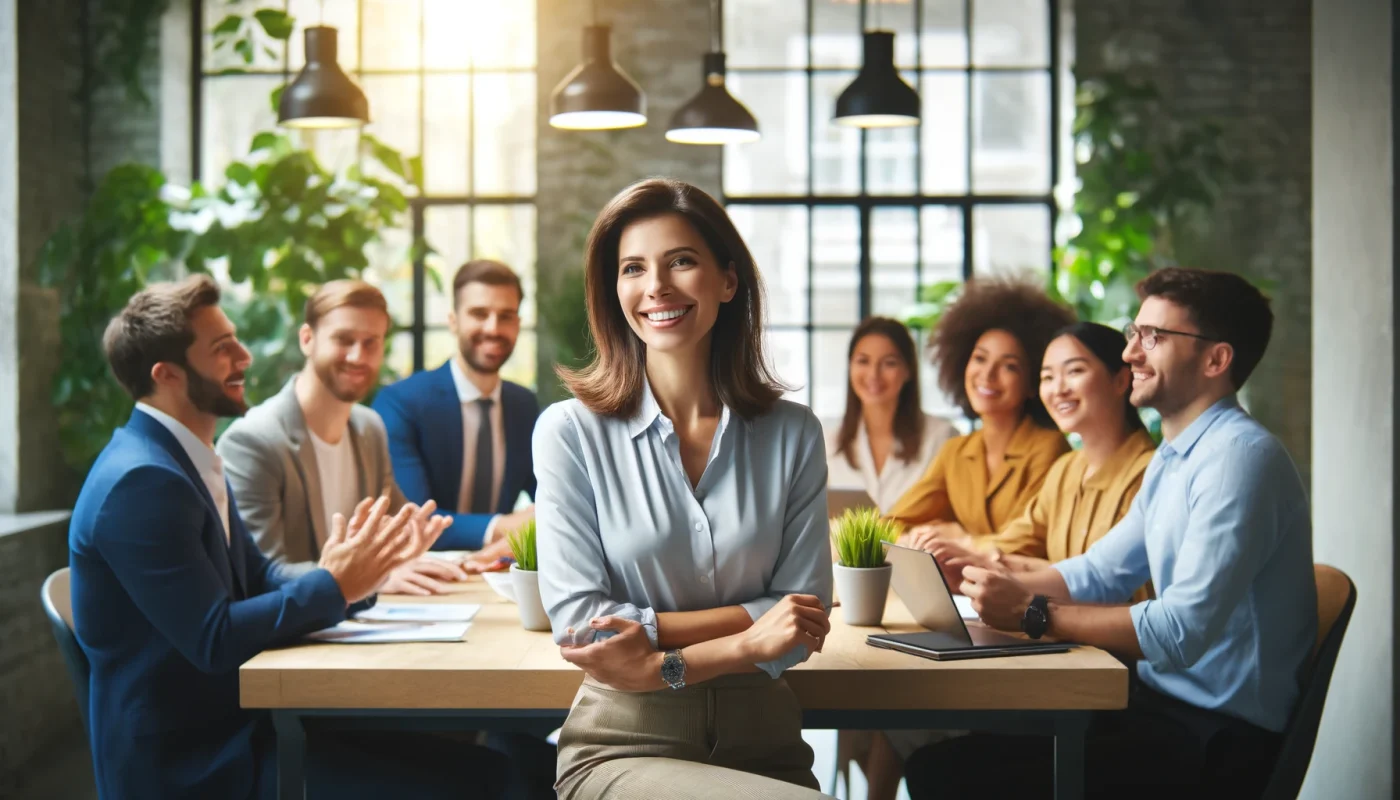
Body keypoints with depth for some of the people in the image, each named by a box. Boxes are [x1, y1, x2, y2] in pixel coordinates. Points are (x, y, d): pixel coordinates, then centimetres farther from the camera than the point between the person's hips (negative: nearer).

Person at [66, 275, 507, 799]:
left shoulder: (184, 460, 12)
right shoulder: (141, 480, -19)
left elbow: (259, 580, 12)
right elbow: (214, 640, -22)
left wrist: (352, 574, -3)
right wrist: (334, 586, -14)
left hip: (228, 727, 9)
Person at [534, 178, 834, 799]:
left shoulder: (792, 434, 6)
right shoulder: (570, 432, 0)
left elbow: (802, 619, 2)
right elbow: (577, 621, -7)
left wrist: (661, 662, -12)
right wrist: (748, 633, -12)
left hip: (762, 741, 4)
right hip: (623, 745, -3)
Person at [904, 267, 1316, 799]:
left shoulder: (1239, 456, -18)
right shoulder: (1174, 456, 14)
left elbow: (1182, 632, -26)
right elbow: (1104, 571, 20)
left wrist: (1033, 614, -22)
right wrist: (1001, 585, 3)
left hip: (1221, 741, -9)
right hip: (1163, 703, 9)